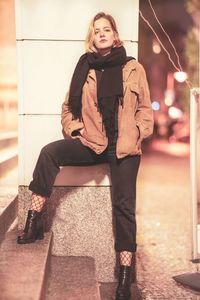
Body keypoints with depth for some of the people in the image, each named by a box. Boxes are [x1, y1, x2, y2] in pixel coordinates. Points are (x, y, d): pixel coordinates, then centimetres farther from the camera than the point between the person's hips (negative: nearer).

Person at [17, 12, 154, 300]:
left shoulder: (133, 68, 6)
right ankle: (33, 223, -20)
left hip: (124, 146, -1)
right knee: (49, 152, -25)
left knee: (124, 206, -5)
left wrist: (136, 134, -6)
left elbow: (145, 108, 8)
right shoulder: (85, 68, 8)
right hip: (92, 143, 1)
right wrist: (75, 130, -3)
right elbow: (68, 107, 14)